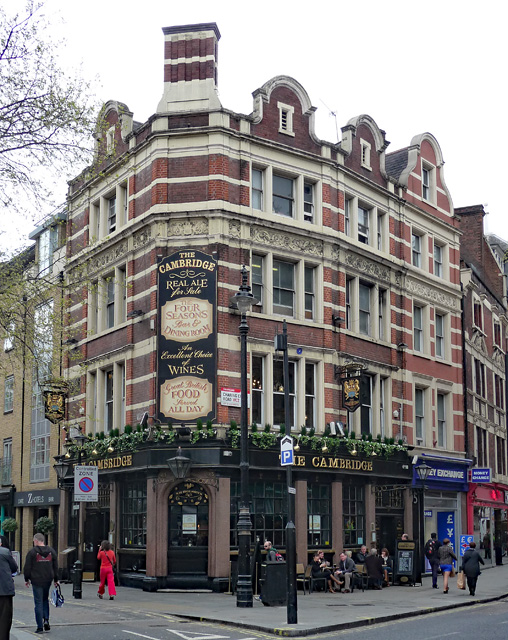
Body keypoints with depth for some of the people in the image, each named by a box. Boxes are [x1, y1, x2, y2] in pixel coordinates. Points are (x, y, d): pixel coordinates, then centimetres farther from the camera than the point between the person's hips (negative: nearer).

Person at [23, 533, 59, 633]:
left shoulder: (32, 552, -7)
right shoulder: (51, 551, 7)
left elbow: (27, 567, -5)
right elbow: (55, 567, 10)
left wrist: (27, 579, 7)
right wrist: (56, 580, 17)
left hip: (36, 581, -4)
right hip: (48, 580, 4)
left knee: (38, 603, -1)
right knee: (45, 600, 20)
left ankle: (40, 627, -1)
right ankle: (46, 620, 2)